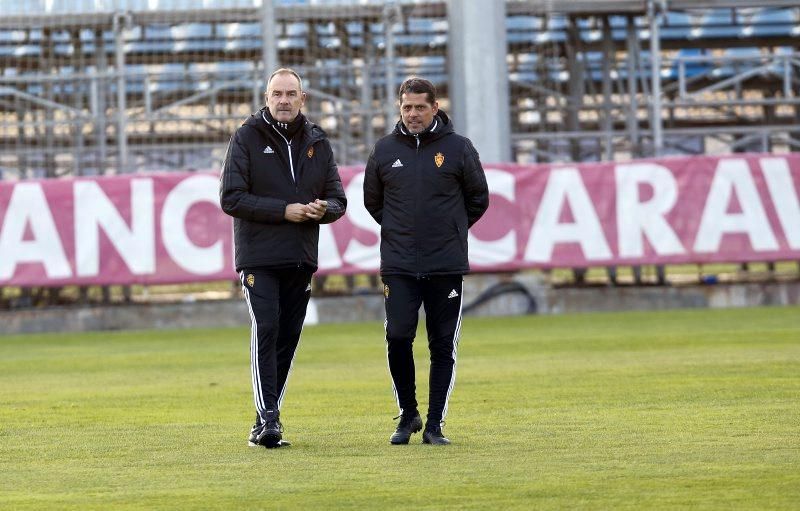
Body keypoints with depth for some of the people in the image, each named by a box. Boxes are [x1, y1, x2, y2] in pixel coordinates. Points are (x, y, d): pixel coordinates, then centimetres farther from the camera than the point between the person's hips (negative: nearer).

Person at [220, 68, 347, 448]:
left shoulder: (317, 142, 12)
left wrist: (323, 209, -11)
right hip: (259, 259, -5)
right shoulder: (247, 138, -1)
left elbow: (338, 200, 13)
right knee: (266, 330, -16)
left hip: (301, 260, 5)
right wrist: (284, 210, -16)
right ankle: (267, 419, -21)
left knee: (288, 338, 5)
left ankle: (267, 421, 12)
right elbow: (231, 199, -8)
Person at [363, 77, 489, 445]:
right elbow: (372, 200, 19)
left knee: (443, 346, 1)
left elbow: (478, 199, 11)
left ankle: (435, 425, 8)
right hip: (399, 266, 1)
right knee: (398, 338, -9)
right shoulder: (384, 151, 6)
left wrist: (450, 232, 12)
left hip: (447, 266, -1)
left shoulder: (458, 148, 1)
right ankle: (407, 415, 9)